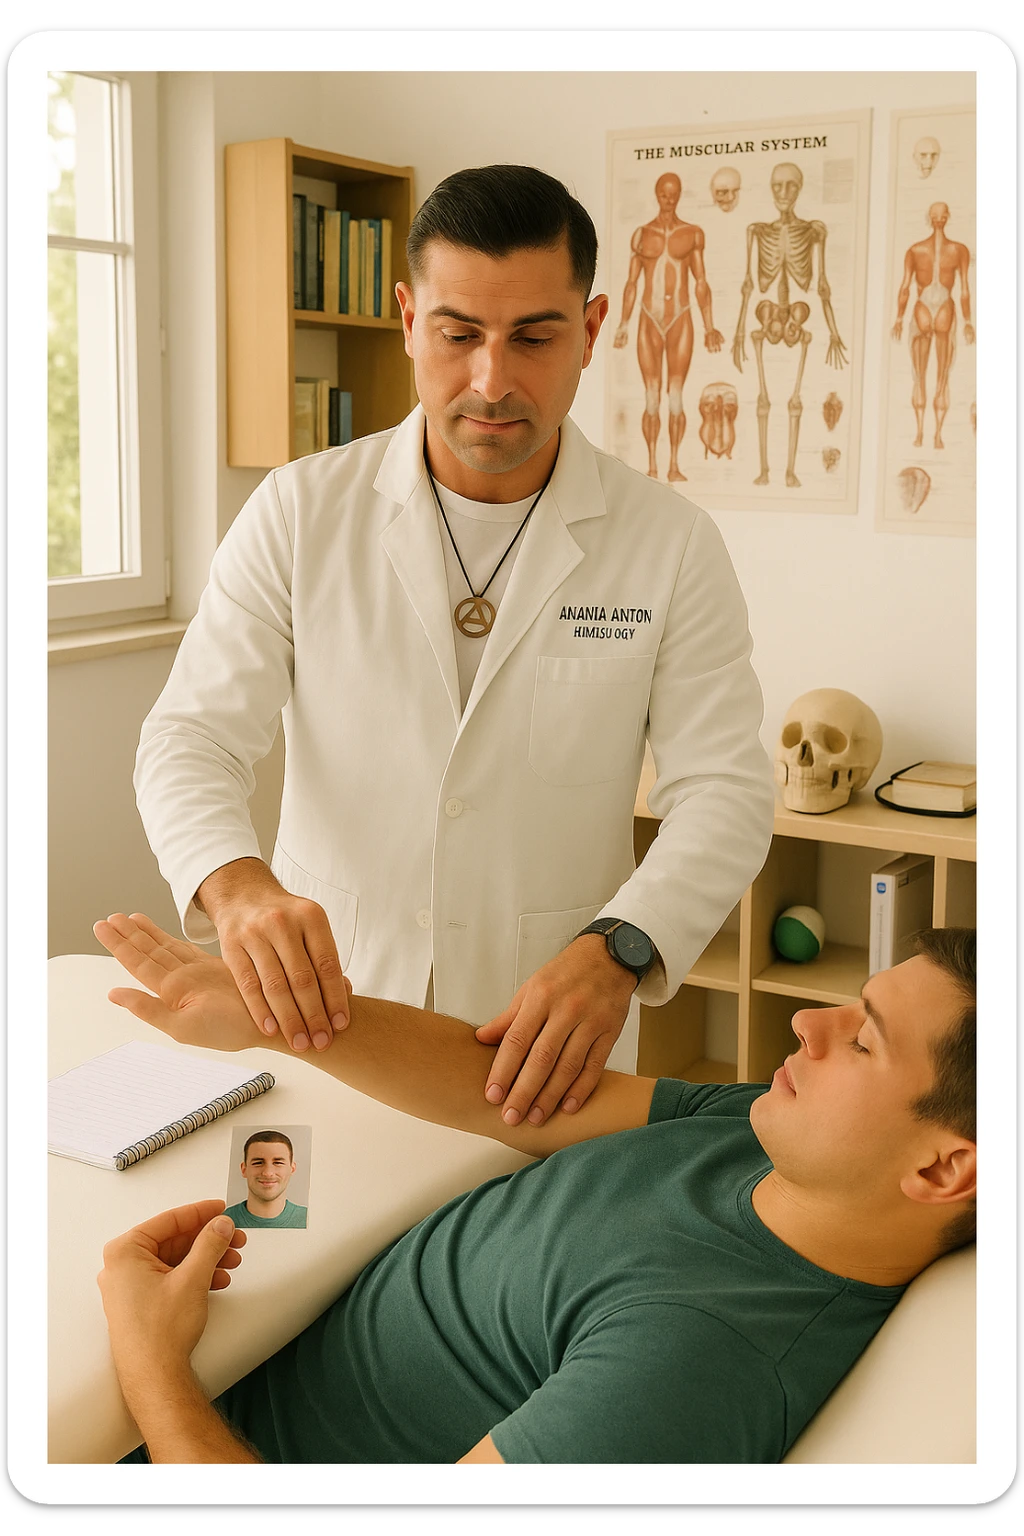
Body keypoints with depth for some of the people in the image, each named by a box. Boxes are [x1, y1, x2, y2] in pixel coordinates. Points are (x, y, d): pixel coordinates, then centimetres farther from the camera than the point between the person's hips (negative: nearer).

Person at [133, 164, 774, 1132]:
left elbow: (722, 792, -8)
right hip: (318, 1019, 1)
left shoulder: (672, 544, -4)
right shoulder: (300, 512, -2)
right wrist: (235, 883, -29)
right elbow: (190, 737, -7)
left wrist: (618, 950, -27)